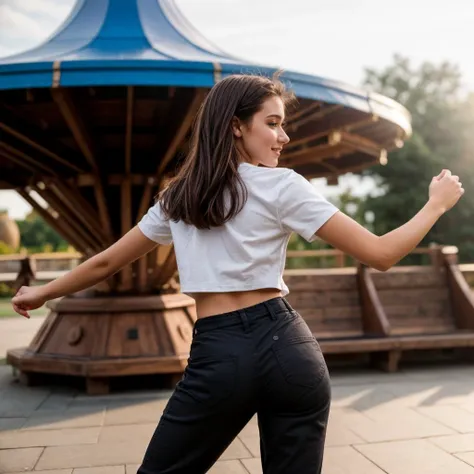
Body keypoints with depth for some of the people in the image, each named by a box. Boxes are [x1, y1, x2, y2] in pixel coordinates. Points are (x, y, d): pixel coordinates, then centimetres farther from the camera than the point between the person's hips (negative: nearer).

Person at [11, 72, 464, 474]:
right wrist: (437, 203, 11)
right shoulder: (282, 186, -1)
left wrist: (42, 293, 37)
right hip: (288, 347, 0)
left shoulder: (178, 196, 11)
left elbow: (106, 262, 20)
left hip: (218, 357, 1)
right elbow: (380, 254, -4)